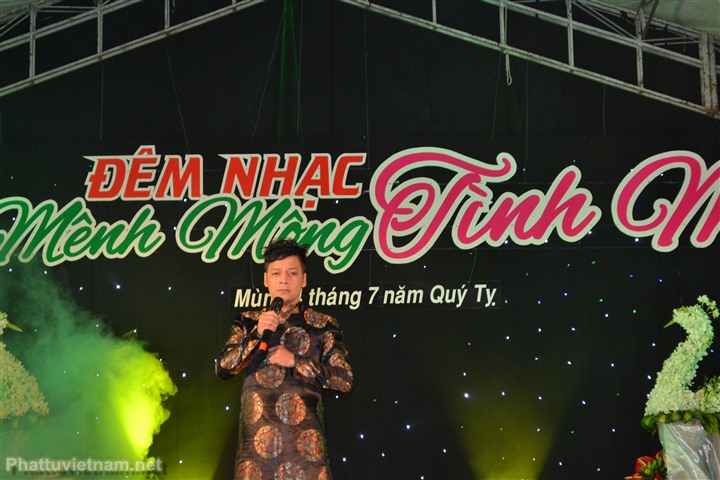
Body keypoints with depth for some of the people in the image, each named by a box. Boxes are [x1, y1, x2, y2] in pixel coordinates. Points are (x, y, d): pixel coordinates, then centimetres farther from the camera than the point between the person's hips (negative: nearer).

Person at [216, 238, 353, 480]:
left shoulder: (323, 325, 7)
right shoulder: (247, 322, 13)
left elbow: (345, 379, 0)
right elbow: (222, 368, 2)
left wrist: (295, 361, -8)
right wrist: (257, 335, -10)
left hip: (304, 439, -2)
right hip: (257, 438, 2)